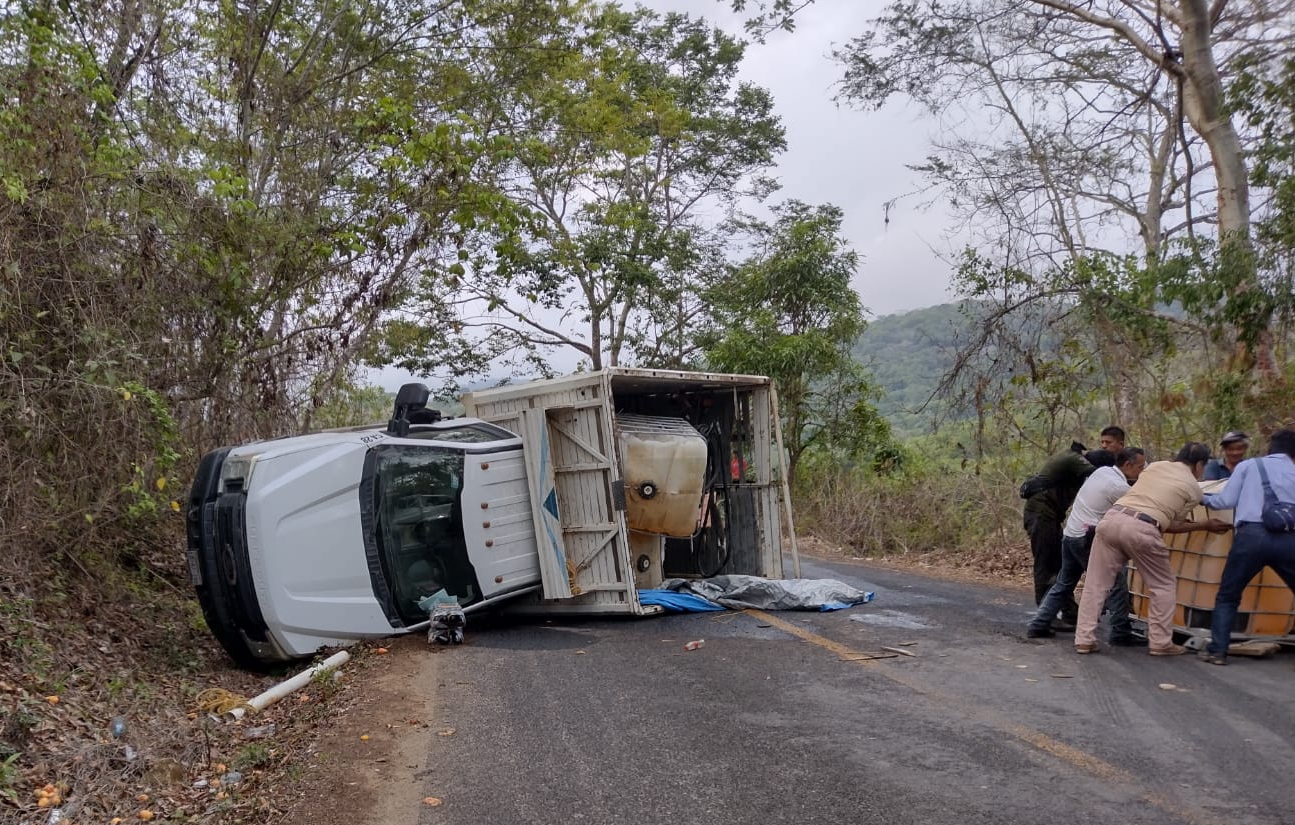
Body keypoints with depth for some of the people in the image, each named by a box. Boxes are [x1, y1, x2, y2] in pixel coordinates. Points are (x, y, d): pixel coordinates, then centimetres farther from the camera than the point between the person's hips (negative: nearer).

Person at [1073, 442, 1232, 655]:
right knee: (1164, 586, 18)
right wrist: (1205, 525, 26)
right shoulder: (1194, 488, 14)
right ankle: (1160, 642, 19)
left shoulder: (1155, 465, 25)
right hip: (1141, 528, -4)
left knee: (1097, 583, 10)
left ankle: (1084, 640, 9)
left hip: (1111, 518, 4)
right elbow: (1171, 525, 13)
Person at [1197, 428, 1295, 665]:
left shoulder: (1249, 465, 15)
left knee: (1228, 595, 11)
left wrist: (1203, 498, 27)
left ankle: (1217, 650, 5)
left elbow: (1226, 501, 9)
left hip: (1253, 535, -2)